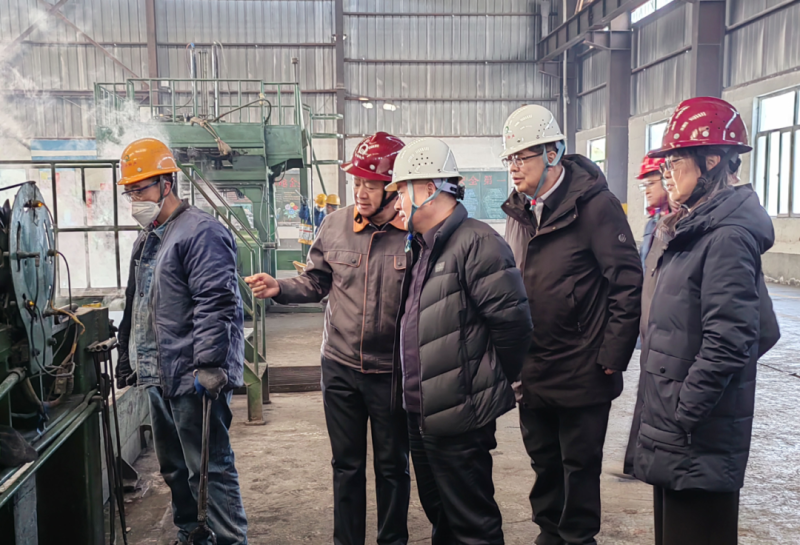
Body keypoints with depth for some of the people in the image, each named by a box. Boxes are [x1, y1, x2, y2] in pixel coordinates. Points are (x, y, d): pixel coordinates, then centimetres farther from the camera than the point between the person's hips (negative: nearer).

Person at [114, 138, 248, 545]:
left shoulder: (201, 232, -14)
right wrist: (130, 357, 26)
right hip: (158, 376, 10)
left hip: (192, 378, -10)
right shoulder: (148, 238, 18)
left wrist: (209, 365, -26)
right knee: (174, 467, 20)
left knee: (209, 468, -4)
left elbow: (216, 303, -22)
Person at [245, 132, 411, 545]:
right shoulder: (335, 226, -2)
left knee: (392, 466, 15)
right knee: (346, 465, 17)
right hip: (340, 367, 3)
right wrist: (280, 288, -9)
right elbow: (316, 283, 8)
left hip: (393, 371, -3)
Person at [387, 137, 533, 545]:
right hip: (421, 415, 9)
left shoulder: (476, 243, -17)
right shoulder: (421, 247, 13)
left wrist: (488, 384, -7)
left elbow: (512, 322, -20)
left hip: (458, 418, -9)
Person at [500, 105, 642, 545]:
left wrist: (612, 356, -16)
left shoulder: (595, 205, -14)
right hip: (532, 371, 6)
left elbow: (627, 284, -15)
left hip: (582, 372, -6)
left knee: (580, 463, 10)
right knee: (543, 459, 20)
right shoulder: (519, 211, 7)